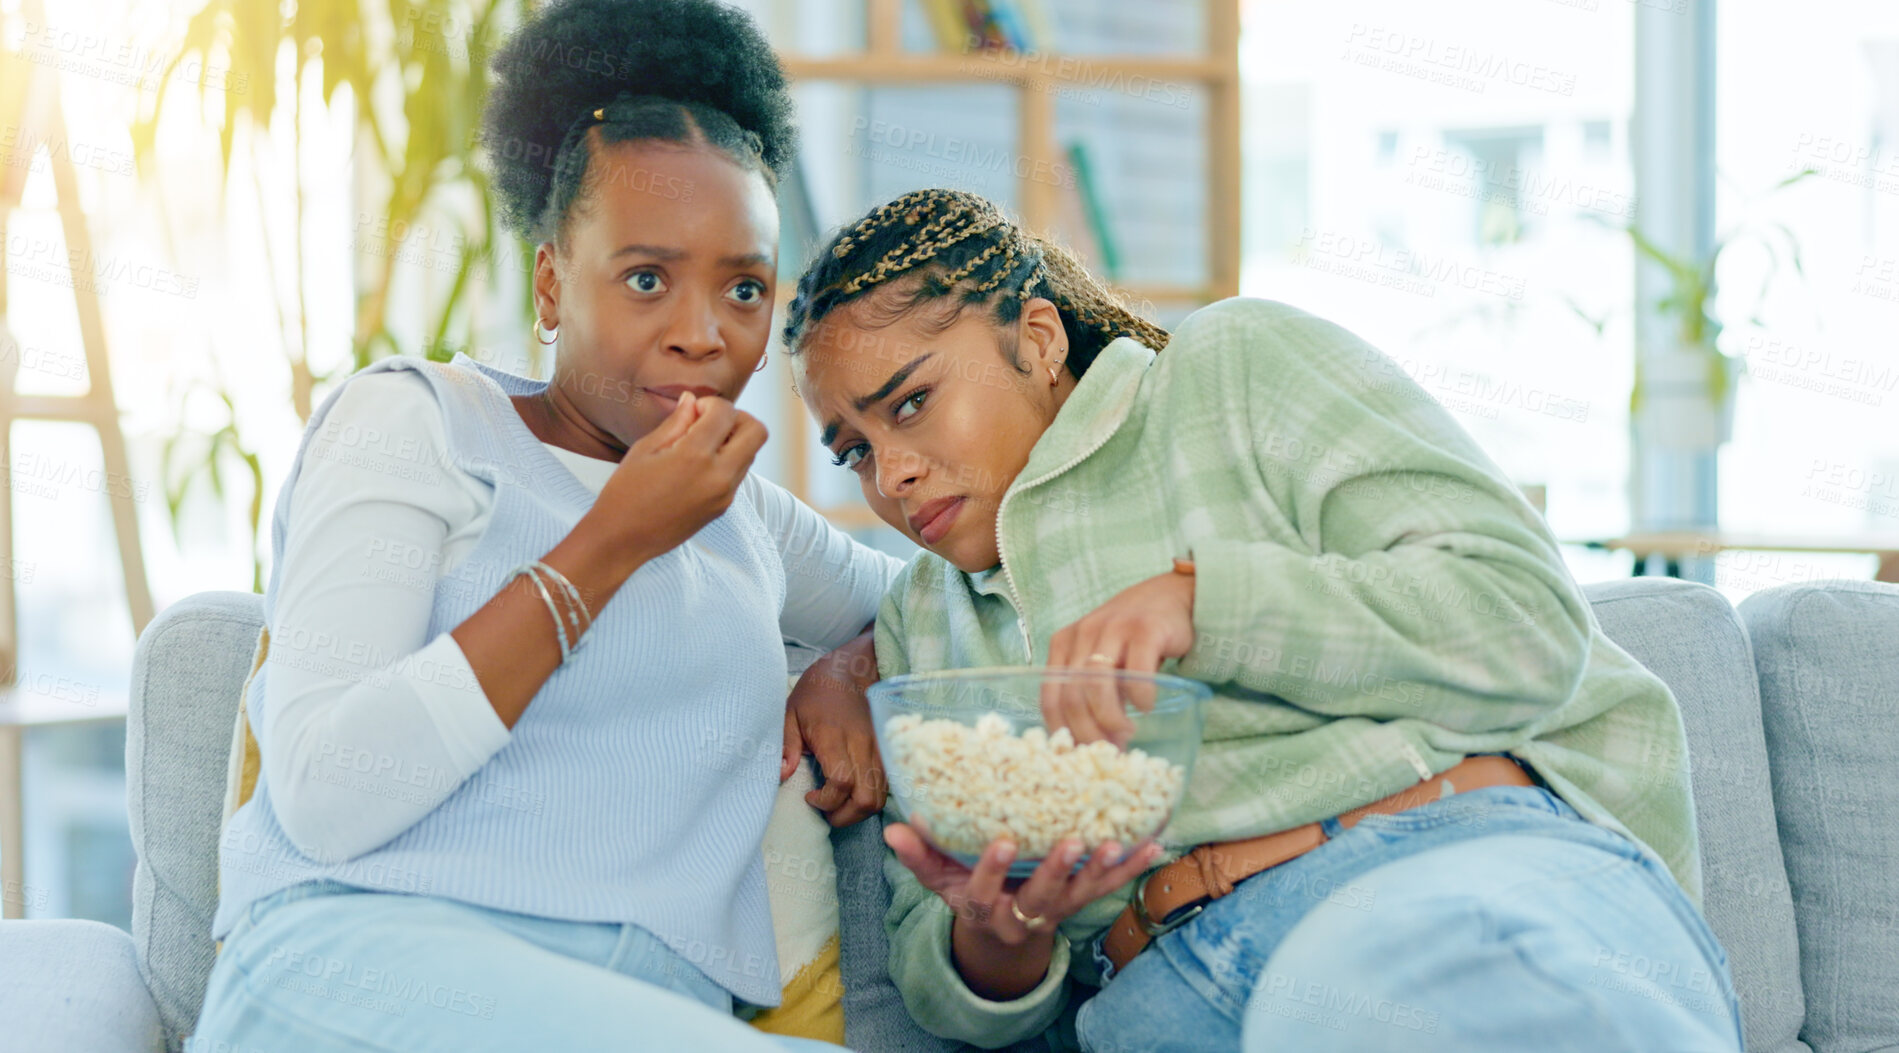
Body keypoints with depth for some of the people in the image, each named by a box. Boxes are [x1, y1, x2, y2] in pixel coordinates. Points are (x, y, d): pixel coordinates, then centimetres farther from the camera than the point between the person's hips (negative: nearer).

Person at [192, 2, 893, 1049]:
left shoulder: (734, 504, 22)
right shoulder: (411, 417, 5)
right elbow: (321, 800, -8)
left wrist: (848, 671, 15)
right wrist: (609, 544, -10)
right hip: (362, 952, -5)